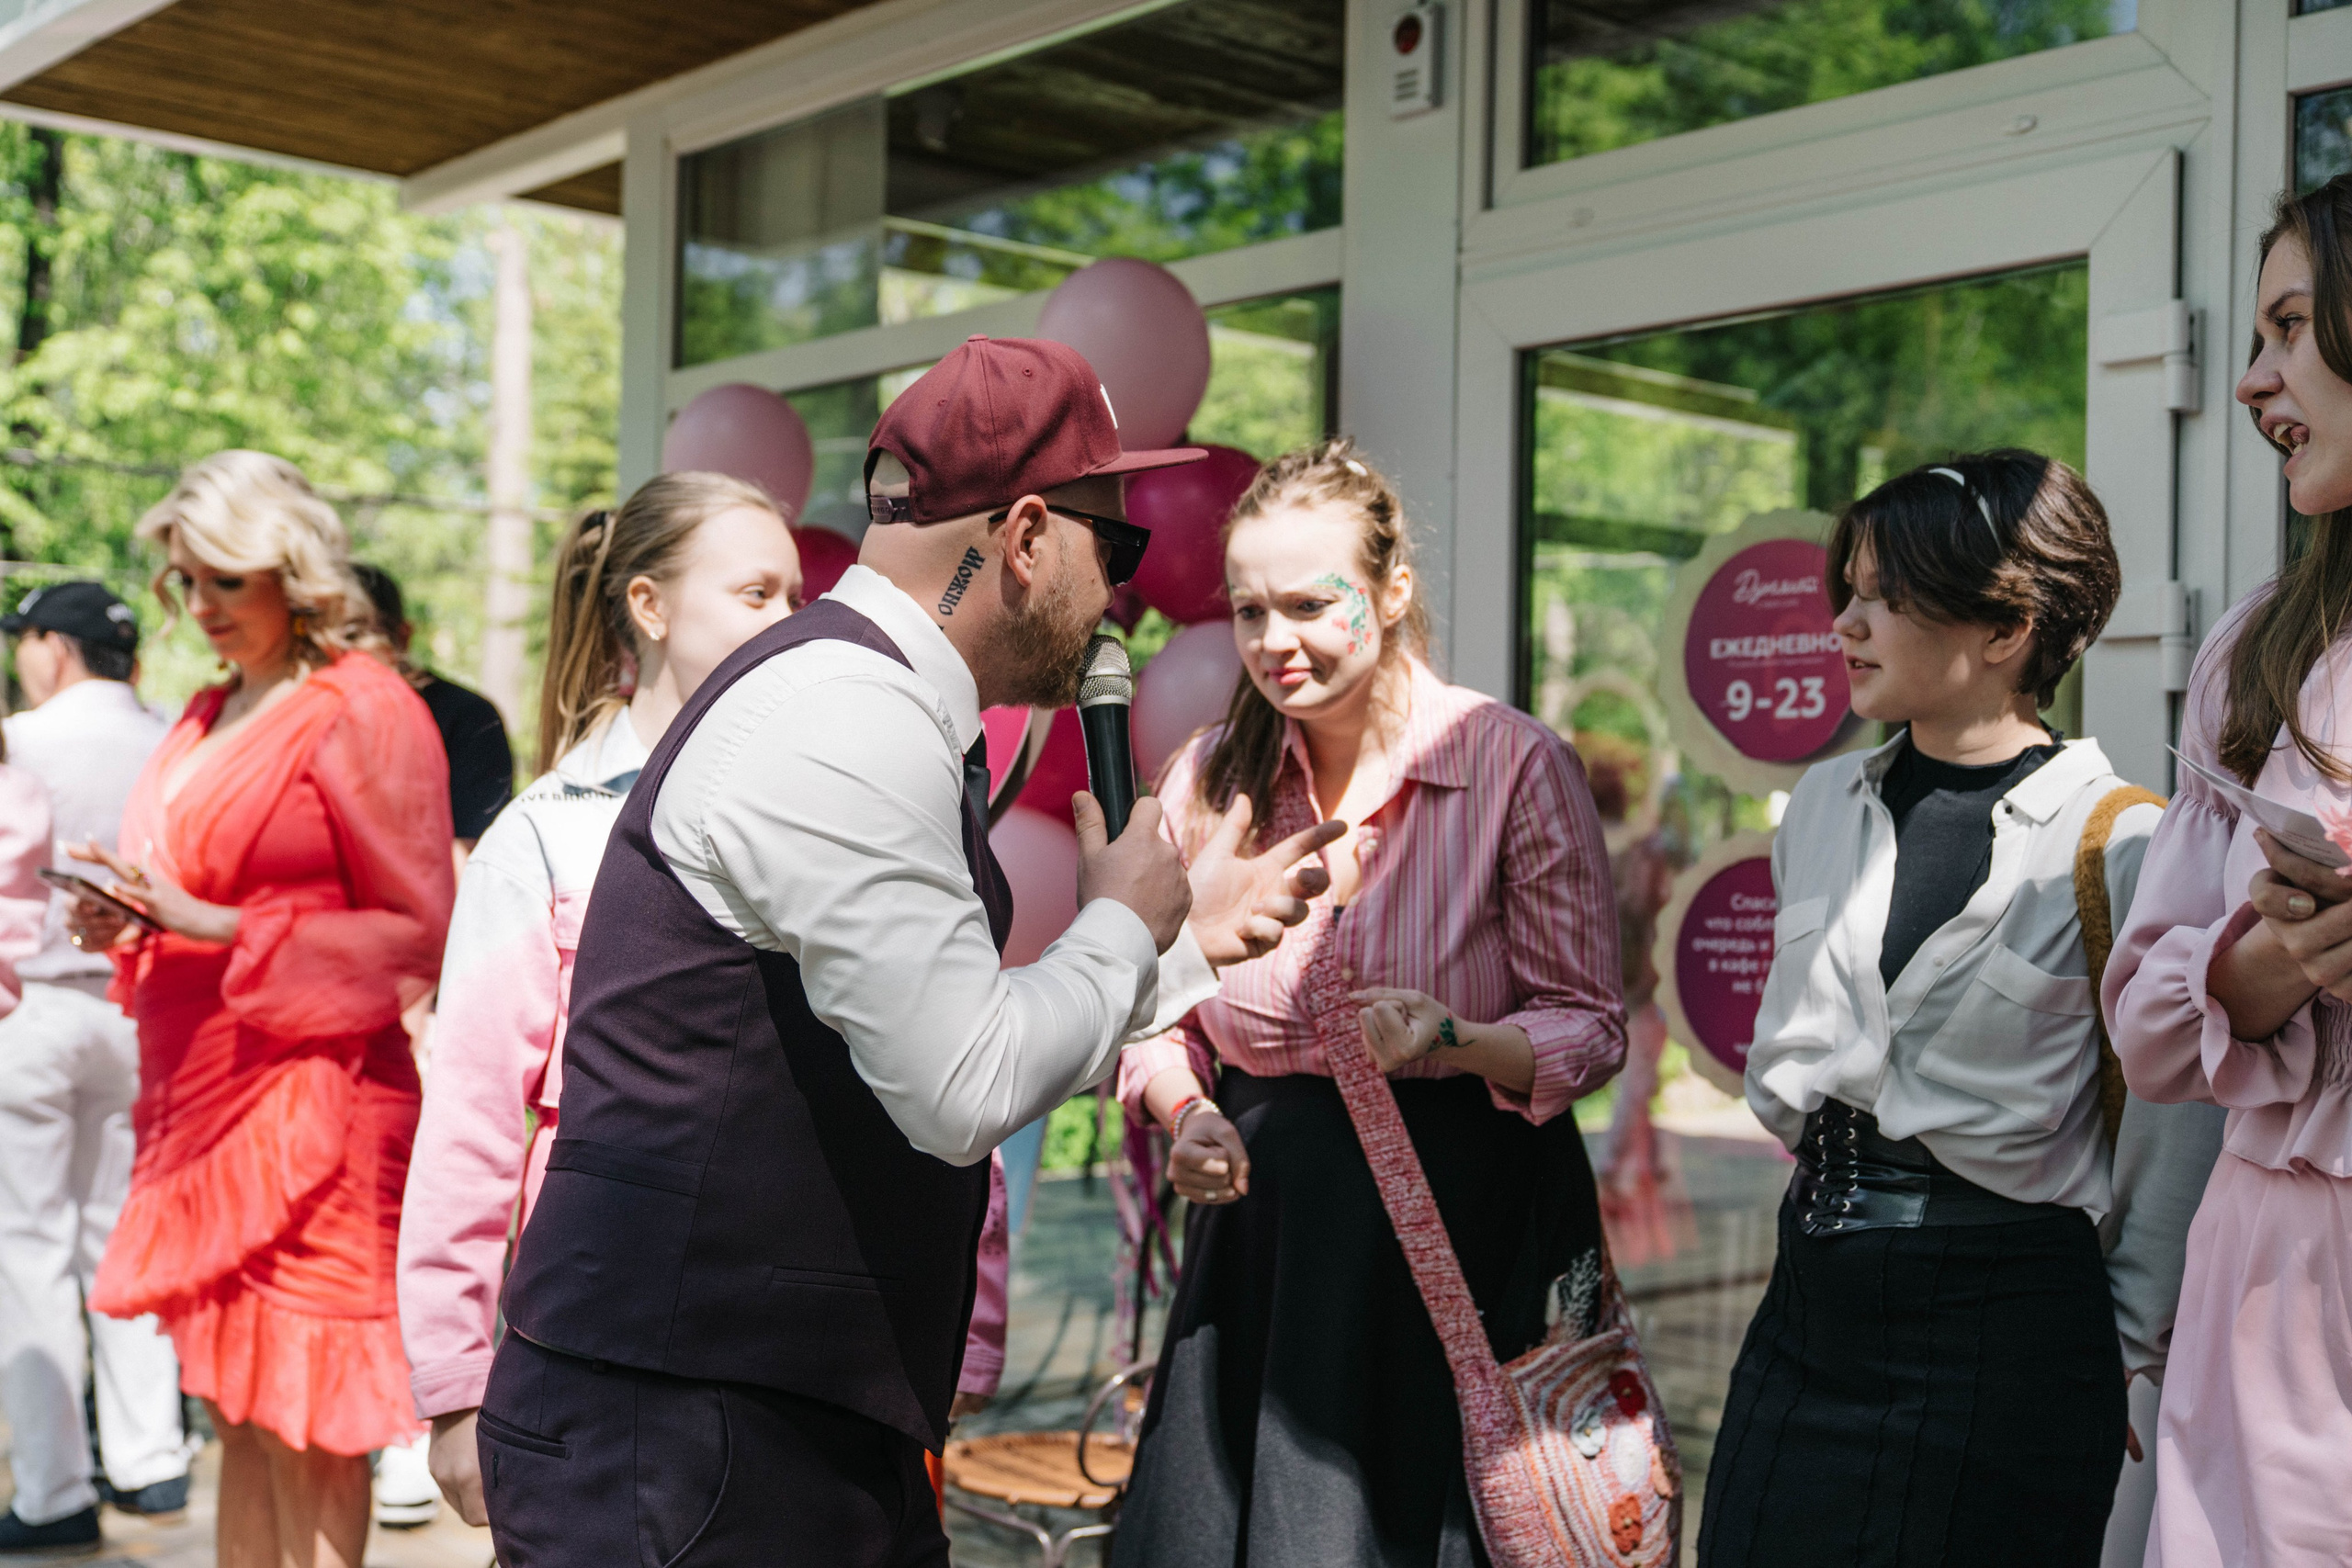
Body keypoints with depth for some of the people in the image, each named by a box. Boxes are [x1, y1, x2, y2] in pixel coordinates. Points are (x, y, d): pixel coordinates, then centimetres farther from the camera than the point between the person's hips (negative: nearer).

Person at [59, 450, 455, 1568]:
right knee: (235, 1412, 12)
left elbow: (417, 936, -12)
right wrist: (133, 923, 3)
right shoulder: (210, 716, 15)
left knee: (302, 1422, -2)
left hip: (307, 1100, -8)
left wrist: (209, 926, -17)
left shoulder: (362, 712, -9)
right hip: (201, 1095, 8)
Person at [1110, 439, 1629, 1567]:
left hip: (1465, 1220, -3)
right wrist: (1188, 1113, -7)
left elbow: (1591, 1026, -6)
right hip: (1266, 1215, 3)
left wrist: (1456, 1041, -24)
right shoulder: (1210, 779, 1)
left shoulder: (1516, 765, -10)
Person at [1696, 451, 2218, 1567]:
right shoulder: (1822, 803, 9)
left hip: (2005, 1331, -5)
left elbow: (2171, 1146, -6)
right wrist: (1836, 1178, 13)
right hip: (1809, 1307, 6)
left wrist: (2125, 1351, -3)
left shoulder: (2120, 845, -10)